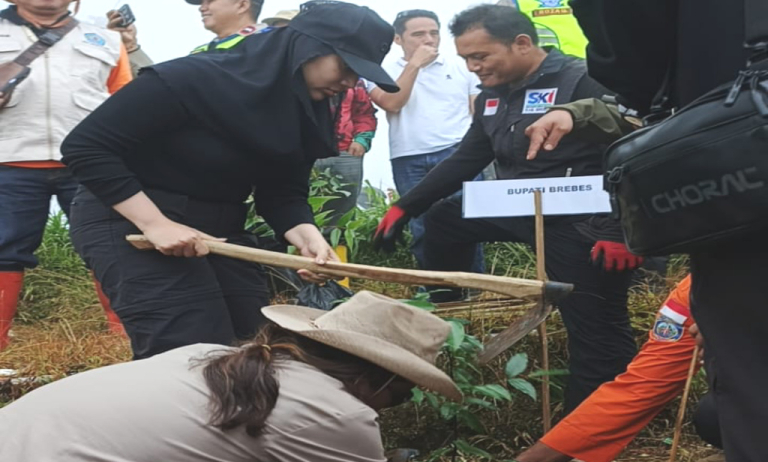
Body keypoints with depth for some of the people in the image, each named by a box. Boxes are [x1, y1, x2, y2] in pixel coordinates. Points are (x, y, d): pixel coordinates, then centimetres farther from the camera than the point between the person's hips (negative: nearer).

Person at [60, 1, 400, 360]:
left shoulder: (305, 112, -1)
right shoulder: (197, 79, -25)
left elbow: (283, 194, 0)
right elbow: (85, 147, -23)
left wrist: (308, 237, -22)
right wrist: (155, 223, -29)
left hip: (217, 229, 8)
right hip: (129, 224, -8)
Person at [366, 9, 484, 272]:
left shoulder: (461, 68, 12)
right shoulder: (386, 73, 9)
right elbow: (392, 103, -9)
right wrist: (415, 63, -7)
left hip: (458, 153, 0)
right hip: (409, 161, 0)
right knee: (422, 228, 4)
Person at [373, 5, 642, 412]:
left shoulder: (582, 82, -17)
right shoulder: (492, 98, 9)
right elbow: (465, 161, 17)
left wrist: (622, 231, -28)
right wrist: (404, 207, 13)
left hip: (582, 224, -8)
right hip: (520, 210, 9)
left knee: (595, 333, -7)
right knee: (443, 219, 17)